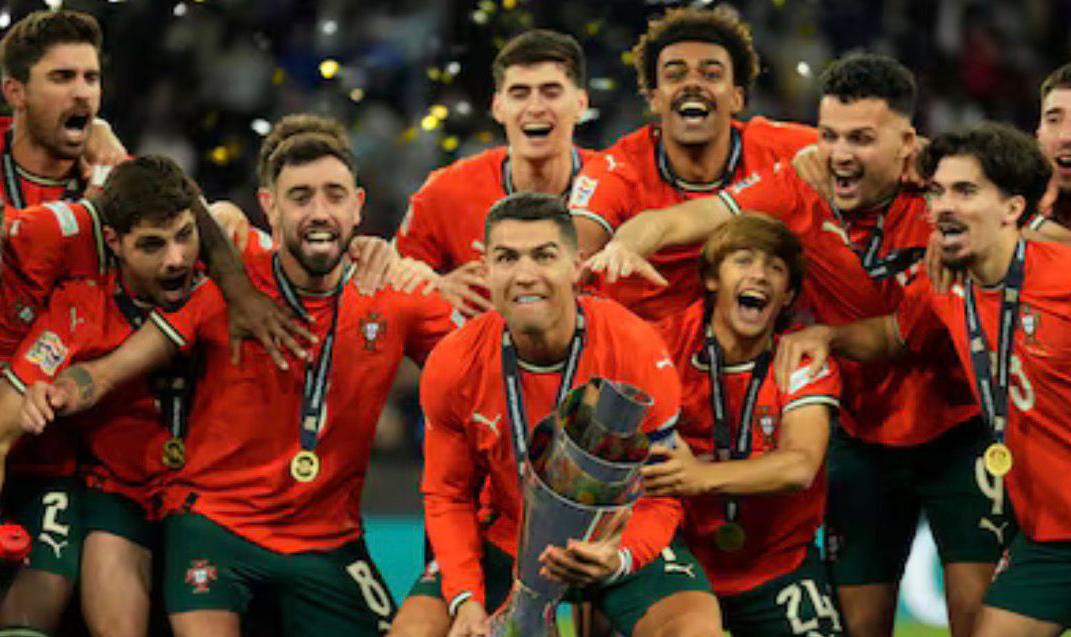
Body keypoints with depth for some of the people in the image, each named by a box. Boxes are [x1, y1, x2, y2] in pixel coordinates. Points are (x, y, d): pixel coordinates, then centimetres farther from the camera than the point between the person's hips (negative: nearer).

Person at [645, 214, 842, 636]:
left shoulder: (804, 360, -8)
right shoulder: (667, 344, -7)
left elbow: (800, 467, -23)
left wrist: (704, 477, -39)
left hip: (779, 567, 0)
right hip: (681, 562, 0)